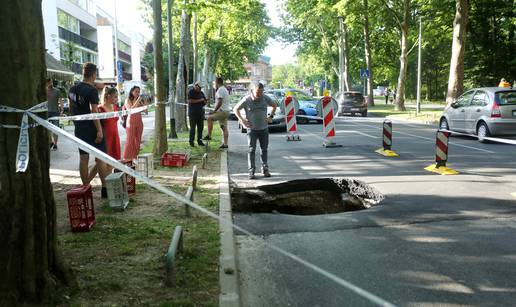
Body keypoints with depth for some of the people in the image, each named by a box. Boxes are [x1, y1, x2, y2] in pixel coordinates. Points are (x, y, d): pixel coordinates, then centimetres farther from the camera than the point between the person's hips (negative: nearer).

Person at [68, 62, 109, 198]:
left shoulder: (73, 89, 8)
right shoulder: (92, 90, -14)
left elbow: (71, 108, 16)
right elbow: (94, 111, -21)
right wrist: (99, 130, -20)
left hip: (79, 129, 7)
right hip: (92, 128, -6)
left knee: (83, 158, 9)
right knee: (100, 158, -1)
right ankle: (105, 189, 0)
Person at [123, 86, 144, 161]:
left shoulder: (140, 100, 10)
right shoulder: (128, 100, 0)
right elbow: (130, 109, -14)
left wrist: (141, 102, -6)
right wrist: (137, 101, -17)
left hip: (139, 120, 4)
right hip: (131, 120, -4)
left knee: (138, 140, 5)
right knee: (130, 140, -3)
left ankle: (135, 157, 12)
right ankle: (127, 158, 2)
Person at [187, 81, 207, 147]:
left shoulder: (201, 93, 15)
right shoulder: (191, 92, -2)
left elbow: (205, 101, 21)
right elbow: (190, 100, -15)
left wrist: (204, 101, -3)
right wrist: (199, 100, -14)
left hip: (200, 112, 6)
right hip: (193, 113, -6)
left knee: (201, 127, 3)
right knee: (192, 127, -5)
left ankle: (199, 141, 11)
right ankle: (191, 141, 2)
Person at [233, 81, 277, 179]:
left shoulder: (265, 98, -4)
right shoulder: (246, 100, -12)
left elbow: (274, 105, 14)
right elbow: (235, 109, -1)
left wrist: (271, 116, 3)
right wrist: (242, 120, -8)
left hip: (264, 128, 3)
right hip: (252, 129, -3)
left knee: (264, 149, 9)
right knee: (251, 150, -4)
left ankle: (265, 169, 19)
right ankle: (251, 171, -1)